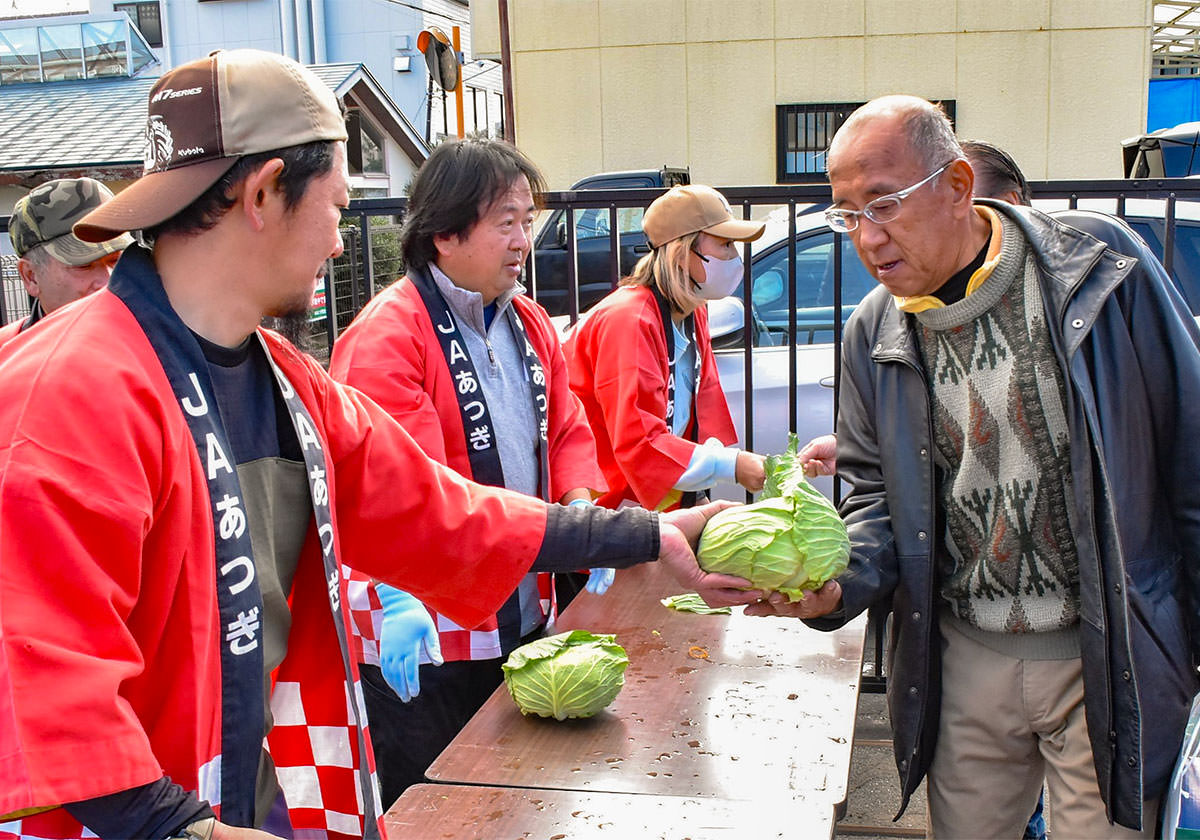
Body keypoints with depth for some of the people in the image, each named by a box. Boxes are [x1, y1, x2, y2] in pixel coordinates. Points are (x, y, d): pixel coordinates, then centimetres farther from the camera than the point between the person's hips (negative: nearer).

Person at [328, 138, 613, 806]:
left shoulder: (530, 323, 9)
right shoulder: (386, 337, -18)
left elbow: (567, 431, 13)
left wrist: (581, 509, -5)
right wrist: (397, 600, -37)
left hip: (526, 622, 8)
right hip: (421, 641, -8)